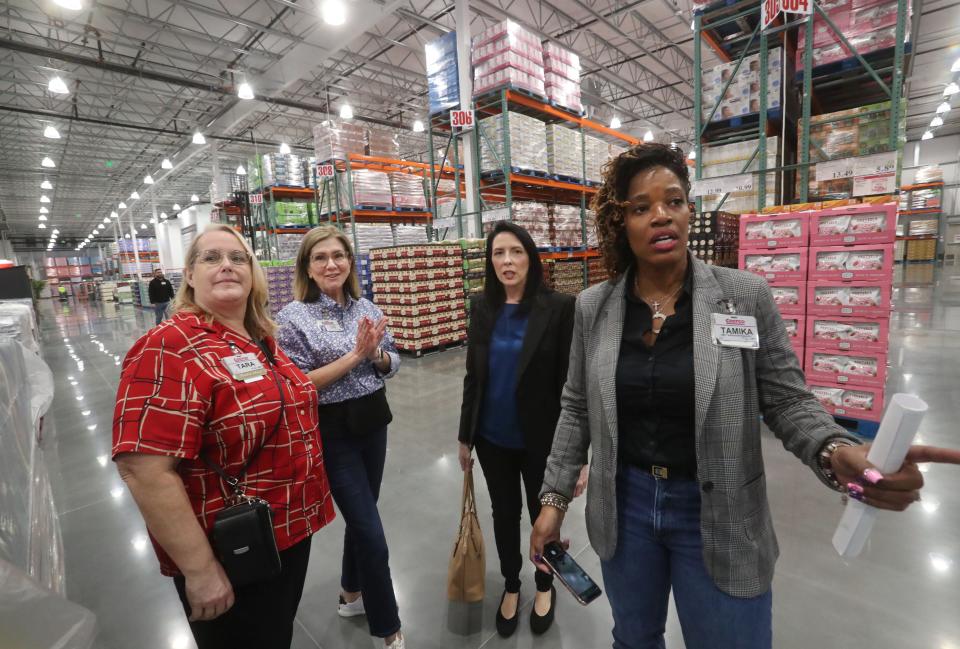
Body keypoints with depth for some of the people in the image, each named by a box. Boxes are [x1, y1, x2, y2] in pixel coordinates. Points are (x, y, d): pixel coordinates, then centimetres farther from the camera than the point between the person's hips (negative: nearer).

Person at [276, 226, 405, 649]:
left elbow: (392, 366, 6)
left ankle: (352, 594, 48)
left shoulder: (366, 308, 2)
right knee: (372, 535, 3)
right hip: (332, 432, -5)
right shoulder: (294, 316, -12)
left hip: (373, 423, 5)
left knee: (360, 518, 22)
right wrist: (354, 354, -21)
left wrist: (375, 351, -16)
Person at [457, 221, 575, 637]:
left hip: (540, 440, -3)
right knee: (504, 512, 20)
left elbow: (569, 383, -12)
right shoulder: (482, 308, -1)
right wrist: (465, 435, 8)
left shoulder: (559, 308, -14)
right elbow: (473, 377, 5)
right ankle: (511, 586, 47)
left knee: (542, 514, 19)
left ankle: (545, 587, 47)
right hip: (492, 438, 3)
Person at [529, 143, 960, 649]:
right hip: (623, 505, 2)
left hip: (718, 515, -1)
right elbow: (576, 408, 0)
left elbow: (787, 401, -5)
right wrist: (554, 497, 0)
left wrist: (837, 452, -27)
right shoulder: (593, 307, -6)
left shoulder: (747, 297, -10)